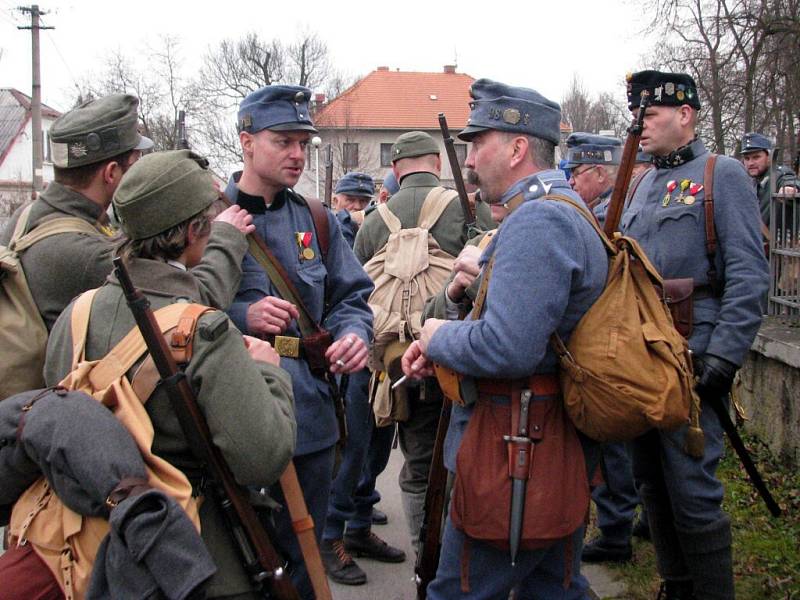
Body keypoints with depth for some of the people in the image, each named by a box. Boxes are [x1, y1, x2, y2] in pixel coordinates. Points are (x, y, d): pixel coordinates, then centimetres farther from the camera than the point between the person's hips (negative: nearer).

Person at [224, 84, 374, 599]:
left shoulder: (317, 221, 11)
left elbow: (351, 296, 13)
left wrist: (354, 333, -8)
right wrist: (240, 316, -24)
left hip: (310, 419, 5)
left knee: (302, 557, 18)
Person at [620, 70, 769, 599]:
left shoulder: (722, 174, -5)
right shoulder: (645, 184, 17)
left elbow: (749, 276, -13)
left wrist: (725, 358, -20)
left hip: (691, 358, -8)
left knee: (691, 491, -5)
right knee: (652, 481, 14)